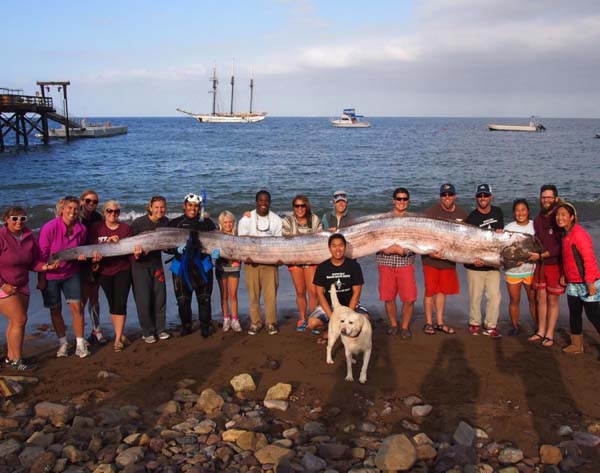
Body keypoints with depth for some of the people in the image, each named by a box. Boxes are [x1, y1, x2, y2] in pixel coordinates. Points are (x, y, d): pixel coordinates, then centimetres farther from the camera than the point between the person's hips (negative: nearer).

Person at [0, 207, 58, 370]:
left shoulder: (29, 237, 3)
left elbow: (32, 263, 8)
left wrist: (46, 266, -11)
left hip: (21, 286, 6)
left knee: (16, 321, 11)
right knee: (19, 320, -8)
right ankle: (16, 360, 4)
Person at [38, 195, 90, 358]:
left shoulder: (81, 229, -7)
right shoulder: (49, 228, -19)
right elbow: (42, 255, -13)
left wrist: (81, 255, -11)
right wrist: (41, 279, -11)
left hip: (71, 274, 2)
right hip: (50, 275, -2)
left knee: (76, 307, -3)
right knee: (55, 309, 8)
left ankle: (80, 343, 7)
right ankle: (63, 343, 23)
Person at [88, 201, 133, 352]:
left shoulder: (126, 228, 0)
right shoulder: (96, 228, 0)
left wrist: (136, 253, -23)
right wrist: (94, 256, -23)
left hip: (123, 270, -1)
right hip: (105, 272, 1)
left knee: (120, 303, -6)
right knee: (112, 304, 11)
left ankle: (118, 339, -2)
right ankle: (119, 334, 26)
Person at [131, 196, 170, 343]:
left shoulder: (165, 222, -1)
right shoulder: (139, 222, -15)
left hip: (156, 263, 4)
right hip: (140, 265, -4)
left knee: (160, 296, 6)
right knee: (144, 299, -3)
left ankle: (160, 329, 19)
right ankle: (147, 332, 10)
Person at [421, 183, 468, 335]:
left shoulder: (462, 214, 5)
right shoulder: (431, 212, -9)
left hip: (449, 259, 4)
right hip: (431, 259, -4)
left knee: (442, 291, 13)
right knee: (430, 291, 1)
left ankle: (439, 323, 23)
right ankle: (428, 323, 13)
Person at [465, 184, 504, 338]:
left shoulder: (498, 212, 6)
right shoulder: (471, 218, -8)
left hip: (493, 264, 4)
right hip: (475, 265, -3)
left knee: (495, 296, 1)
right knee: (475, 297, 4)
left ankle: (490, 326, 13)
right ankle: (474, 324, 21)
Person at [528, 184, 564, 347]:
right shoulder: (538, 219, 9)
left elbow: (562, 246, -17)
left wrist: (541, 255, -17)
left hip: (555, 265, -6)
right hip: (540, 264, 6)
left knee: (552, 300, 2)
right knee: (540, 298, 10)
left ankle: (549, 335, 11)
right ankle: (541, 332, 20)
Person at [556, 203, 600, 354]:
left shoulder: (579, 234, -19)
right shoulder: (566, 235, 10)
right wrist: (564, 275, 15)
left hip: (586, 284, -9)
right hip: (573, 283, 9)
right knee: (574, 314, 15)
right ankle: (577, 345, 26)